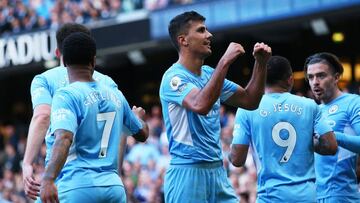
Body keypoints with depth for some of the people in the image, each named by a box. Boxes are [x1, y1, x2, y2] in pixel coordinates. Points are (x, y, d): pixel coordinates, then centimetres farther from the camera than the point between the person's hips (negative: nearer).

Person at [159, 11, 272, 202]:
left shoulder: (209, 73, 13)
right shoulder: (174, 77, -12)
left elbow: (249, 101, 16)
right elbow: (200, 105, -31)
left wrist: (260, 63, 3)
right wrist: (225, 62, -29)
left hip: (217, 171, 8)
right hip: (187, 172, -8)